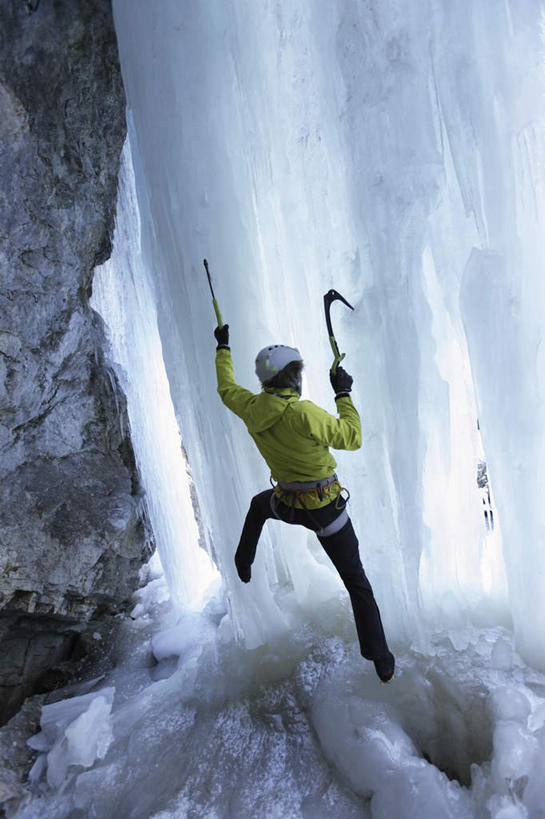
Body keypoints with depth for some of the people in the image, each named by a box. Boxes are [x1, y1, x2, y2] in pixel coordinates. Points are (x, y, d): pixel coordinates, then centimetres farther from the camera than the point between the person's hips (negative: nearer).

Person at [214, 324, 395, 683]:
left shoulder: (251, 408, -10)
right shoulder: (305, 414, -28)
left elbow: (226, 388, 12)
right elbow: (353, 437, -17)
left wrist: (223, 349, 26)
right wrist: (343, 393, -7)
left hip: (287, 504, 4)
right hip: (327, 508, -4)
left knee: (259, 505, 41)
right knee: (357, 582, 12)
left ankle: (244, 564, 53)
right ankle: (381, 660, 23)